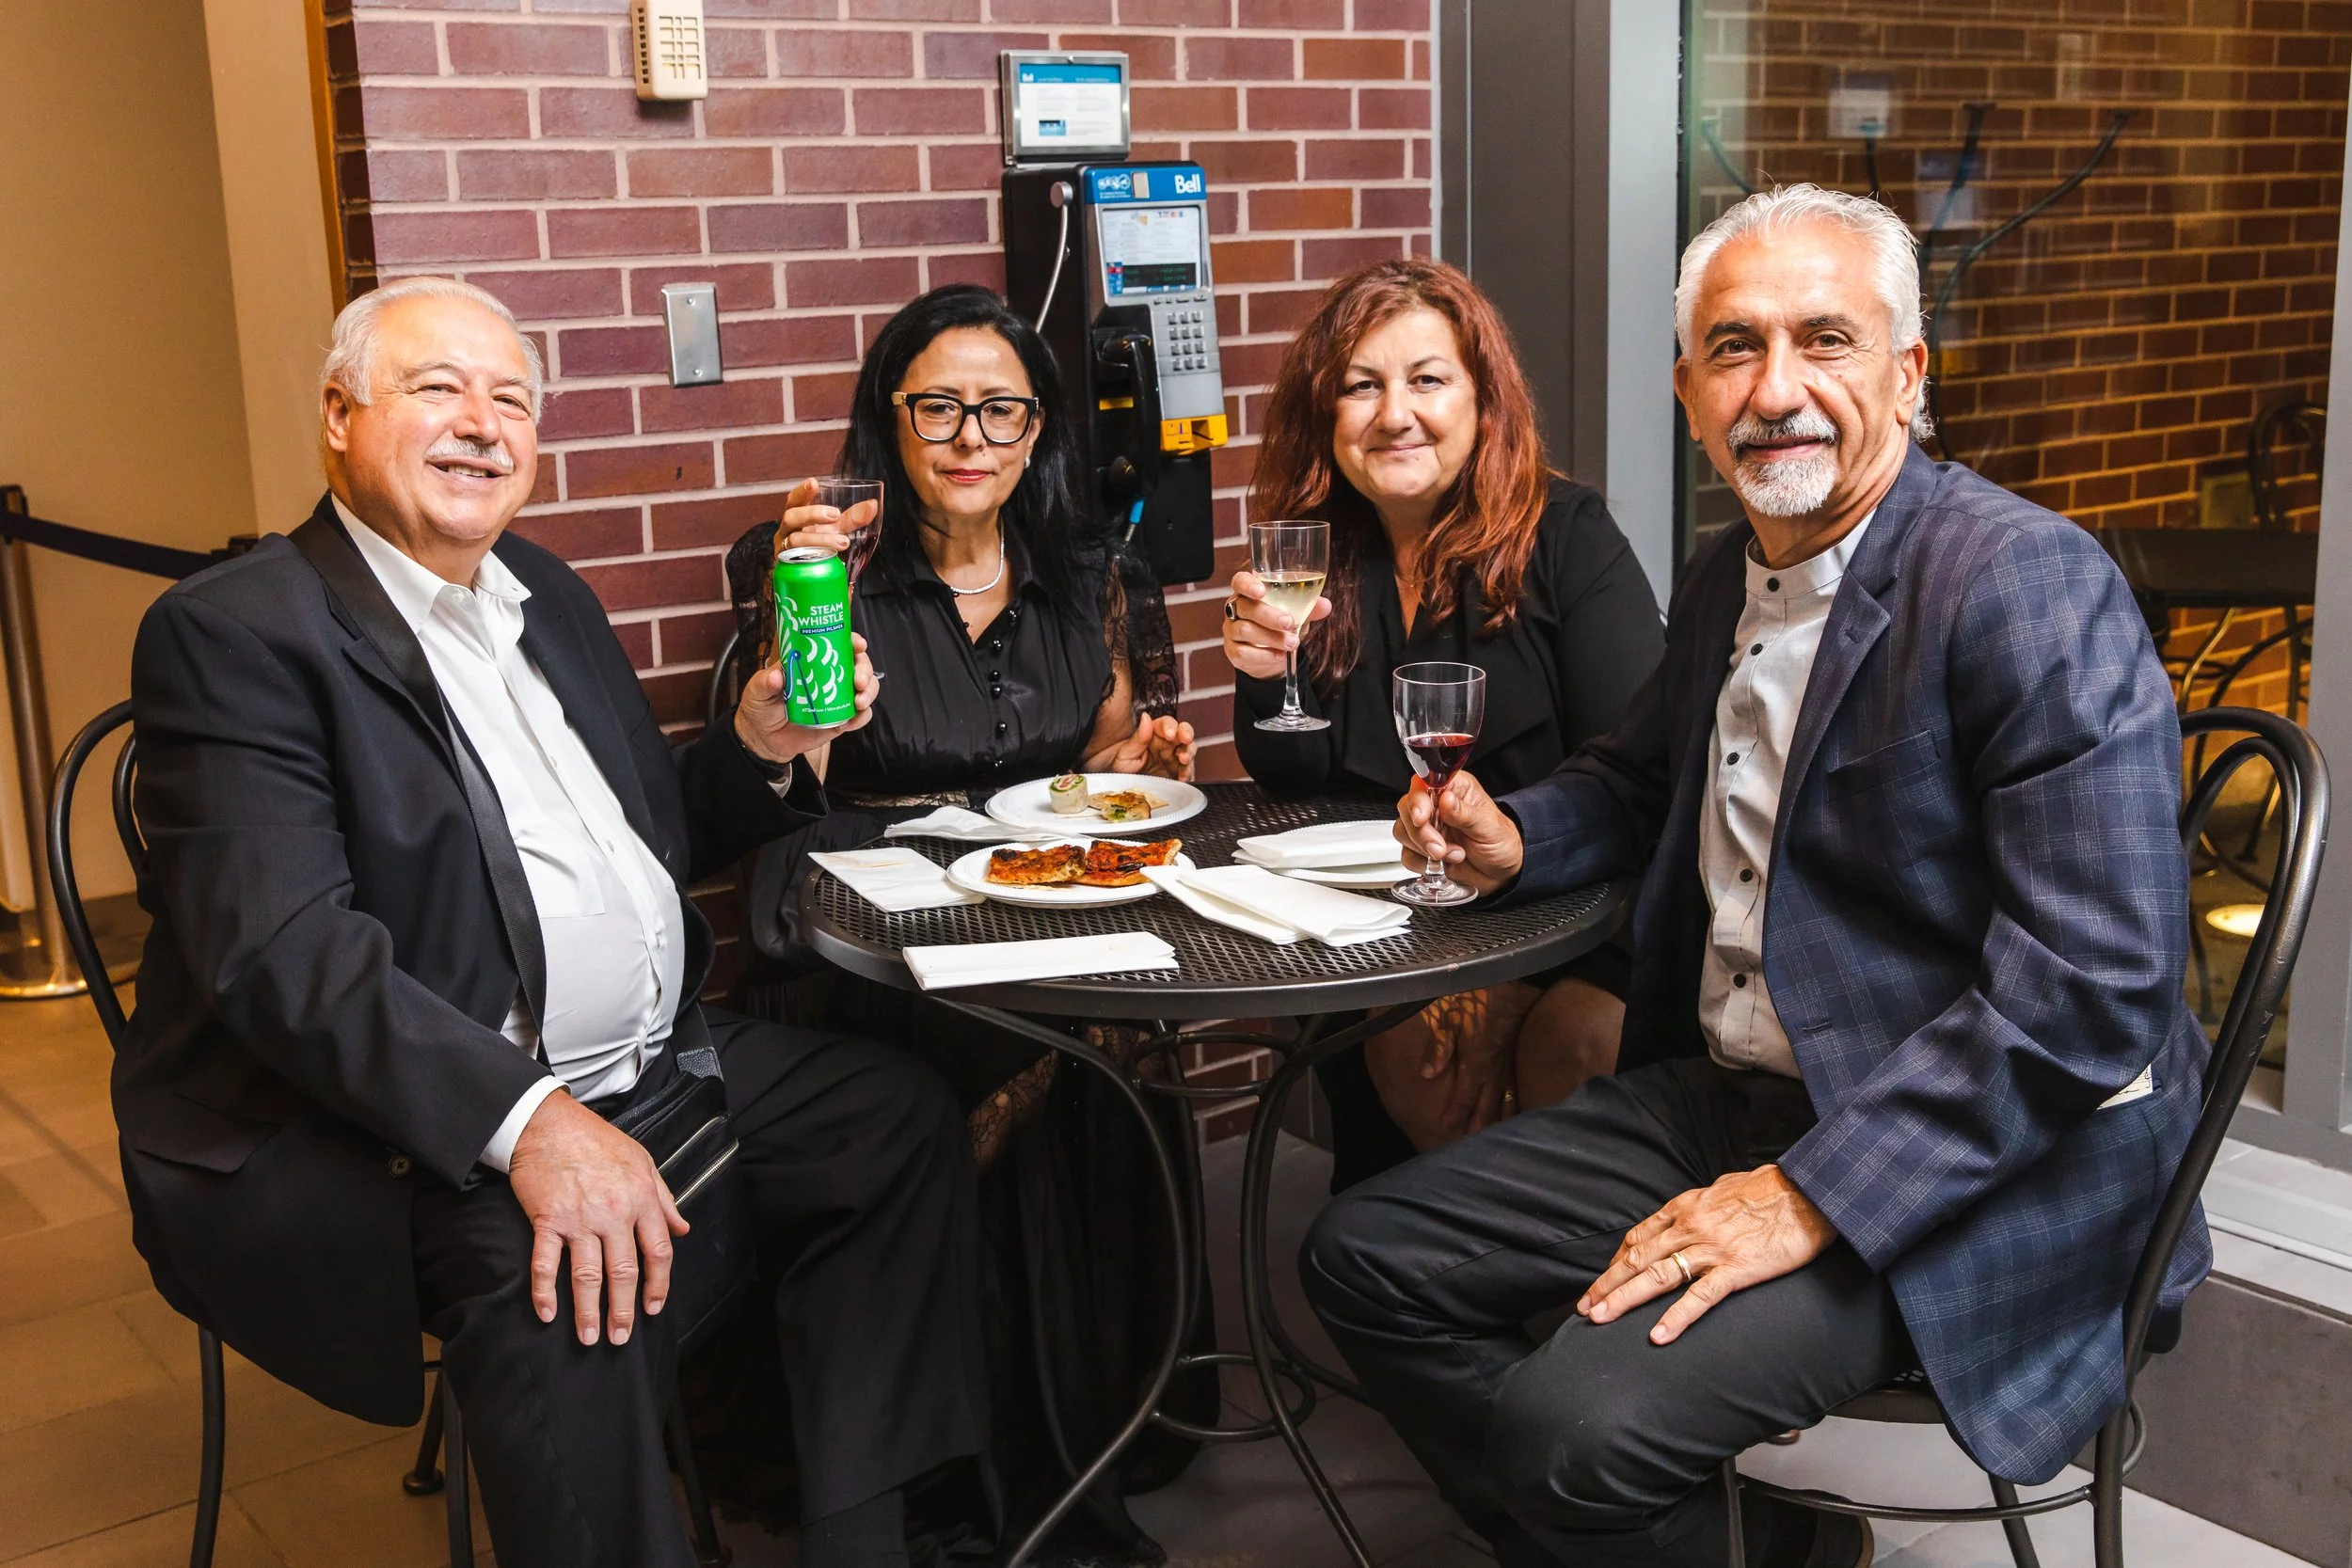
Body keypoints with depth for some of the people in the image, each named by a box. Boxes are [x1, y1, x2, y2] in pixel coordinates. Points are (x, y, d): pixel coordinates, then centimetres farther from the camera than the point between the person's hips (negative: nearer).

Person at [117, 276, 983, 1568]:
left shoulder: (549, 597, 16)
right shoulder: (232, 635, -10)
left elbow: (650, 843, 21)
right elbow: (280, 950, -23)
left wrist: (763, 747, -1)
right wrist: (526, 1119, -34)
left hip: (646, 1063, 9)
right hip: (423, 1113, -8)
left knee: (899, 1113, 6)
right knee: (568, 1273, -35)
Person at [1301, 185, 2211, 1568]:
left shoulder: (2034, 584, -18)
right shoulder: (1724, 580, 8)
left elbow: (2098, 987, -24)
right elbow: (1636, 781, 29)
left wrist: (1811, 1195, -24)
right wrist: (1513, 842, 6)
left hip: (1975, 1168, -8)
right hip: (1726, 1094, 8)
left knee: (1579, 1419, -25)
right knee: (1368, 1260, 5)